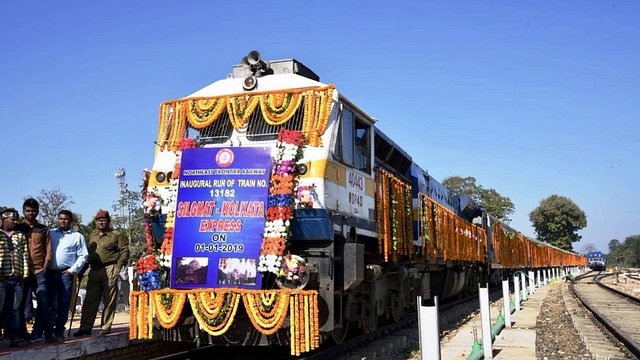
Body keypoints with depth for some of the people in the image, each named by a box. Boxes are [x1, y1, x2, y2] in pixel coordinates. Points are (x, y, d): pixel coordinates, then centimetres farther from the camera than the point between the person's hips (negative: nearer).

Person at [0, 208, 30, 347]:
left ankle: (15, 338, 12)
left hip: (17, 278, 4)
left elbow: (25, 255, 11)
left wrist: (25, 273, 3)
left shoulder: (20, 236, 16)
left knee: (15, 310, 8)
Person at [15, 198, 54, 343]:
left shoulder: (43, 229, 10)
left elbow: (48, 250, 9)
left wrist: (44, 268, 0)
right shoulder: (18, 228, 9)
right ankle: (22, 334, 10)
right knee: (22, 303, 3)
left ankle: (37, 333, 1)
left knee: (43, 302, -5)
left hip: (39, 271, 0)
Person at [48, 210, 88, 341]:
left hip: (65, 274, -2)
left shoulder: (77, 236, 7)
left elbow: (83, 255, 3)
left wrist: (73, 270, -6)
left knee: (63, 304, 2)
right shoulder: (50, 233, 14)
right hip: (49, 273, 2)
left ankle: (59, 332, 12)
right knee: (48, 303, 0)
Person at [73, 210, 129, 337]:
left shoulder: (116, 235, -1)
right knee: (90, 301, 8)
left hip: (109, 270, -5)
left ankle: (106, 327, 8)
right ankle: (85, 328, 15)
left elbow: (124, 250, -5)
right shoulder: (92, 235, 17)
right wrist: (82, 270, 16)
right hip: (94, 271, 6)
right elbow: (87, 253, 21)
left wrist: (119, 266, -14)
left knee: (109, 301, 0)